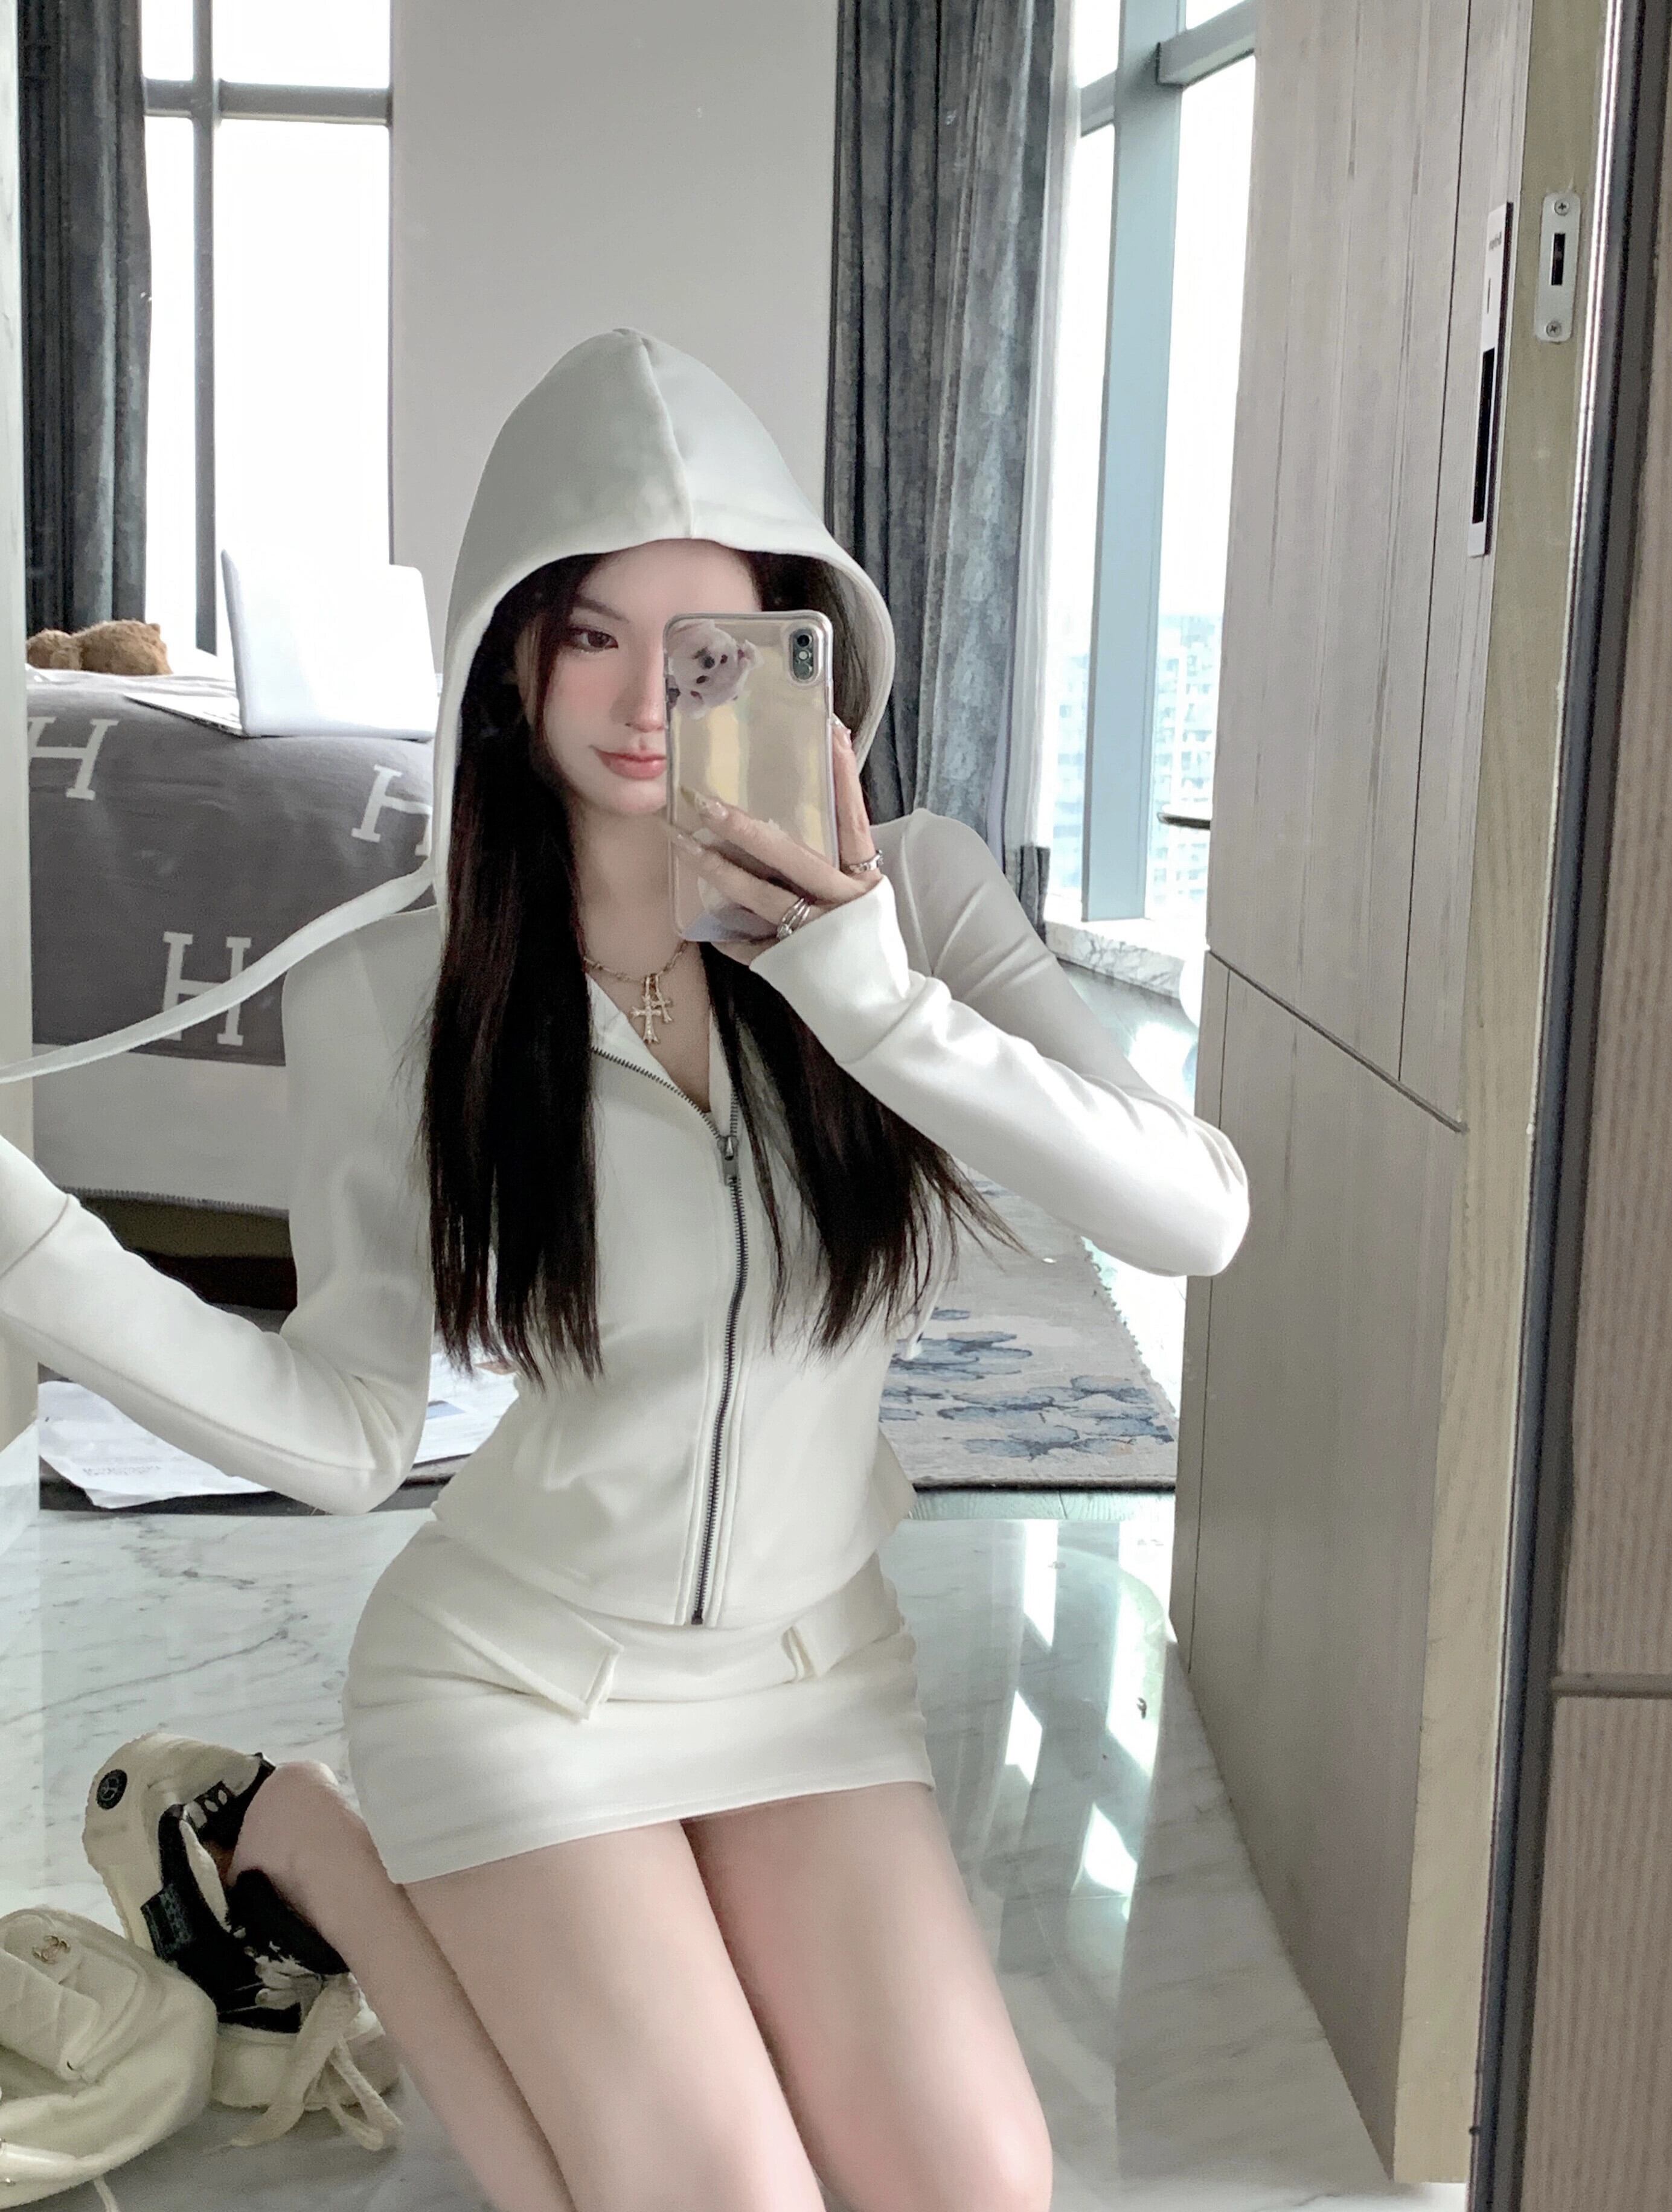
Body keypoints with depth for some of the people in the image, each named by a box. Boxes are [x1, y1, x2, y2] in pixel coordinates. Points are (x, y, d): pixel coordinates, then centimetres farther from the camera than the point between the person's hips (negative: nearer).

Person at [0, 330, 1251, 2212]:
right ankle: (302, 1841, 11)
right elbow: (345, 1436, -13)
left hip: (817, 1666, 3)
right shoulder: (388, 998, -16)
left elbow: (1197, 1217, -21)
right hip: (519, 1677, -3)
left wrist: (876, 1001, -31)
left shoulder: (916, 896, -12)